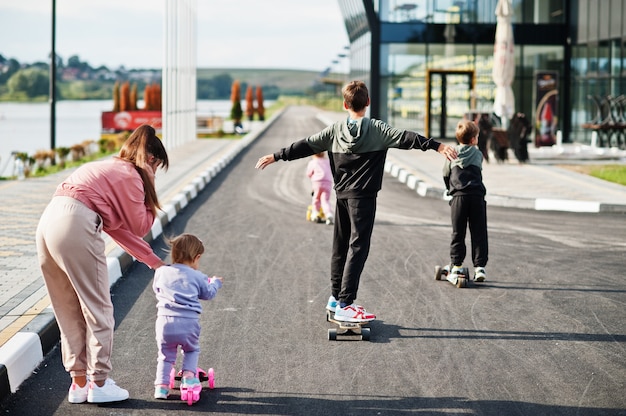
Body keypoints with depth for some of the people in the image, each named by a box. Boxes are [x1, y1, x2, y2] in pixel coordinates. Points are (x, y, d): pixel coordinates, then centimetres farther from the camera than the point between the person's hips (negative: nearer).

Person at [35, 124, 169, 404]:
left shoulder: (109, 170, 29)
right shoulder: (130, 175, 2)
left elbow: (120, 229, 29)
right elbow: (140, 227, 6)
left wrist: (154, 261, 32)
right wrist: (150, 193, 16)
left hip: (48, 223, 9)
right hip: (76, 226, -9)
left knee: (69, 312, 15)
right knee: (98, 309, 3)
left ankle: (79, 383, 20)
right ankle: (99, 384, 8)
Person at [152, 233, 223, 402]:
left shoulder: (161, 272, 10)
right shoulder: (197, 276, 5)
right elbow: (208, 293, 20)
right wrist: (215, 282, 40)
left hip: (165, 322, 1)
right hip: (189, 323, -1)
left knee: (165, 356, 17)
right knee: (192, 350, 25)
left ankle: (161, 385, 6)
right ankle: (189, 375, 9)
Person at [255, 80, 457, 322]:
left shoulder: (335, 130, 5)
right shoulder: (377, 129, -6)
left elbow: (306, 146, 8)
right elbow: (406, 139, -16)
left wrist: (276, 157, 16)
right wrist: (437, 146, -21)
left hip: (342, 194, 5)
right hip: (363, 196, -5)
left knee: (340, 246, 16)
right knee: (357, 248, -8)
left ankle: (335, 297, 27)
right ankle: (345, 305, -14)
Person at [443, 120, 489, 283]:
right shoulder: (478, 154, 12)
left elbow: (446, 174, 18)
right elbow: (478, 173, 19)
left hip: (458, 196, 0)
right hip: (477, 196, 0)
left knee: (458, 233, 5)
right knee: (479, 233, 4)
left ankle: (456, 266, 4)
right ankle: (480, 266, 1)